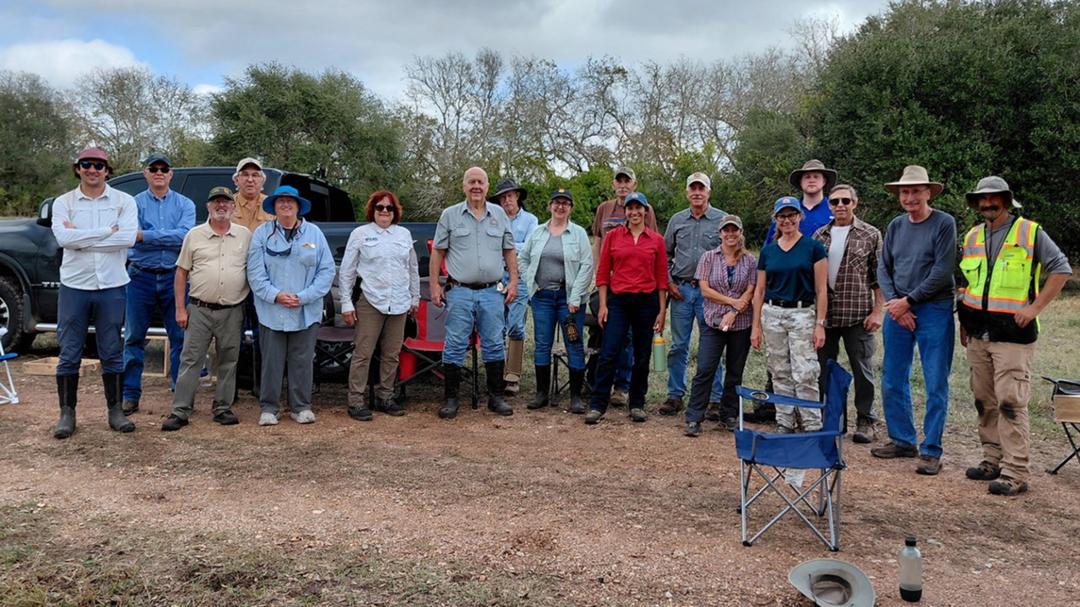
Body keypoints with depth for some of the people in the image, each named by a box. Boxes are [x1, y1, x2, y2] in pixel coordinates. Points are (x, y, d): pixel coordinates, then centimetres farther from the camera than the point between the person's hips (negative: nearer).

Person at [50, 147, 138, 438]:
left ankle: (115, 411, 17)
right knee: (69, 354, 5)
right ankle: (67, 413, 15)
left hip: (111, 286, 0)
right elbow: (63, 238, -14)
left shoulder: (124, 201, 1)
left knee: (112, 353, 7)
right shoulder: (63, 202, 4)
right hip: (74, 286, 1)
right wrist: (108, 231, -15)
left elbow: (128, 238, -16)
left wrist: (80, 237, -13)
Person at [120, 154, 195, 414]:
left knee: (180, 338, 3)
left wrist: (145, 235, -15)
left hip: (173, 277, 0)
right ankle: (130, 395, 16)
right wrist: (169, 239, -16)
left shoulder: (185, 204, 4)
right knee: (134, 339, 7)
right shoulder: (135, 203, 5)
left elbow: (184, 235, -14)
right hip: (141, 277, 1)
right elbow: (130, 237, -10)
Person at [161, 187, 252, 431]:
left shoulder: (245, 235, 6)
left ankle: (223, 408, 19)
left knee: (228, 362, 9)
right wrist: (180, 309, 1)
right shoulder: (194, 235, 5)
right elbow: (181, 273, 6)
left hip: (232, 311, 1)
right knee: (190, 360, 0)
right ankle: (180, 412, 4)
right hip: (199, 309, -1)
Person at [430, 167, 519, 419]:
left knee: (494, 346, 7)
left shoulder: (499, 214, 10)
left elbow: (509, 251, 14)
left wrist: (513, 281, 5)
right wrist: (434, 284, -2)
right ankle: (451, 399, 9)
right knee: (455, 346, 1)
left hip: (492, 292, 2)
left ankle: (496, 397, 17)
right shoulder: (450, 215, 4)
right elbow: (437, 252, 4)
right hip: (460, 292, -2)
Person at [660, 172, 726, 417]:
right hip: (681, 289, 3)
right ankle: (675, 395, 15)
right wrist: (669, 282, 4)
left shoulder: (722, 220, 0)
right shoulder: (677, 220, 9)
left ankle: (716, 398, 11)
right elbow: (666, 254, 14)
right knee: (678, 346, 6)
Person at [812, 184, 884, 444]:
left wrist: (877, 312, -8)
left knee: (862, 369, 5)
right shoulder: (820, 235, 9)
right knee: (822, 368, 11)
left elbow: (879, 278, -1)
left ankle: (865, 421, 18)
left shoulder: (870, 235, 0)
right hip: (824, 315, 3)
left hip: (858, 315, -3)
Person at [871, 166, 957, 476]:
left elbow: (943, 271, -12)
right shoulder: (895, 226, 10)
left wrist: (908, 301, -11)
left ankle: (931, 450, 9)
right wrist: (893, 302, -7)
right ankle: (902, 440, 23)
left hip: (934, 310, -5)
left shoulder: (944, 223, -5)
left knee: (936, 384, 0)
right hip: (897, 310, 5)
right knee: (892, 380, 9)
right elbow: (883, 268, 8)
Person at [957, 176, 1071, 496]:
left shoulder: (1030, 232, -2)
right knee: (984, 401, 10)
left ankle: (1015, 472, -6)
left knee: (1010, 402, -10)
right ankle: (993, 460, 21)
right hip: (978, 333, 6)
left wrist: (1035, 307, -10)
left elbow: (1061, 268, -2)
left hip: (1012, 333, -6)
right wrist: (963, 322, 14)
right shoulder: (972, 237, 14)